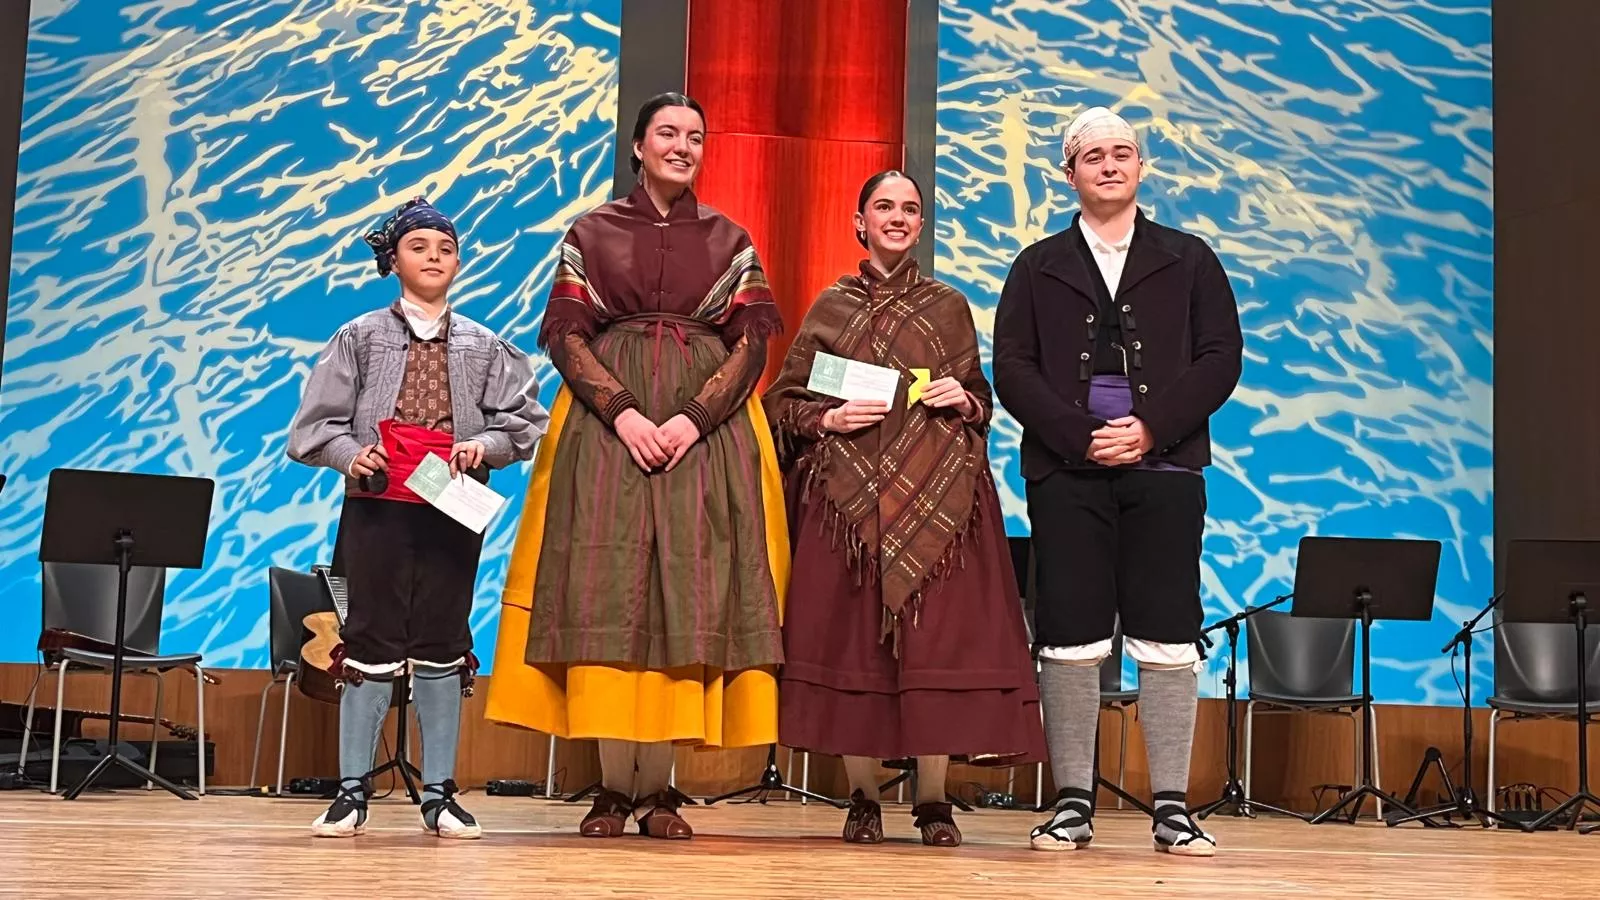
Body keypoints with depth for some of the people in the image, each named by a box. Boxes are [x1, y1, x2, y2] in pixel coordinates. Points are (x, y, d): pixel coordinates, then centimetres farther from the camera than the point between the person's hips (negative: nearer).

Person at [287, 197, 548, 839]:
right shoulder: (361, 338, 8)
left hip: (453, 509, 1)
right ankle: (353, 791, 7)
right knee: (371, 641, 0)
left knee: (442, 643, 4)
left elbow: (525, 420, 6)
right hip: (377, 504, -1)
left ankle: (438, 792, 11)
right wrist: (349, 454, -15)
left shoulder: (485, 347, 11)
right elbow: (315, 424, 4)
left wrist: (486, 445, -13)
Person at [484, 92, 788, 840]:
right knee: (608, 588, -6)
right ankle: (613, 788, -2)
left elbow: (752, 343, 4)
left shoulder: (730, 240, 12)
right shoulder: (591, 233, 10)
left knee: (685, 591, -5)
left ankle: (657, 788, -1)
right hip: (607, 424, -1)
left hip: (705, 429, 1)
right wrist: (623, 413, -14)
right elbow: (565, 336, 2)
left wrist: (695, 416, -13)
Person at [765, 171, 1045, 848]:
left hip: (938, 496, 0)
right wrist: (830, 419, -6)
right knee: (853, 638, -3)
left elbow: (981, 400, 19)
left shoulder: (950, 307, 14)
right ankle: (863, 798, 7)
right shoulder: (831, 307, 11)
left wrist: (963, 401, -3)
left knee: (936, 635, -6)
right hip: (850, 493, 0)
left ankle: (933, 800, 3)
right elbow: (785, 401, 12)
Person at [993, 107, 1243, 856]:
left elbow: (1220, 357, 4)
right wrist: (1080, 437, -10)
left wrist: (1151, 428, -9)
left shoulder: (1188, 260, 13)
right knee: (1070, 640, -2)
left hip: (1164, 467, 0)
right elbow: (1012, 368, 4)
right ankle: (1073, 803, 6)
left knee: (1167, 639, -2)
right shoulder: (1038, 267, 13)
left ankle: (1172, 807, 4)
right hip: (1066, 471, 0)